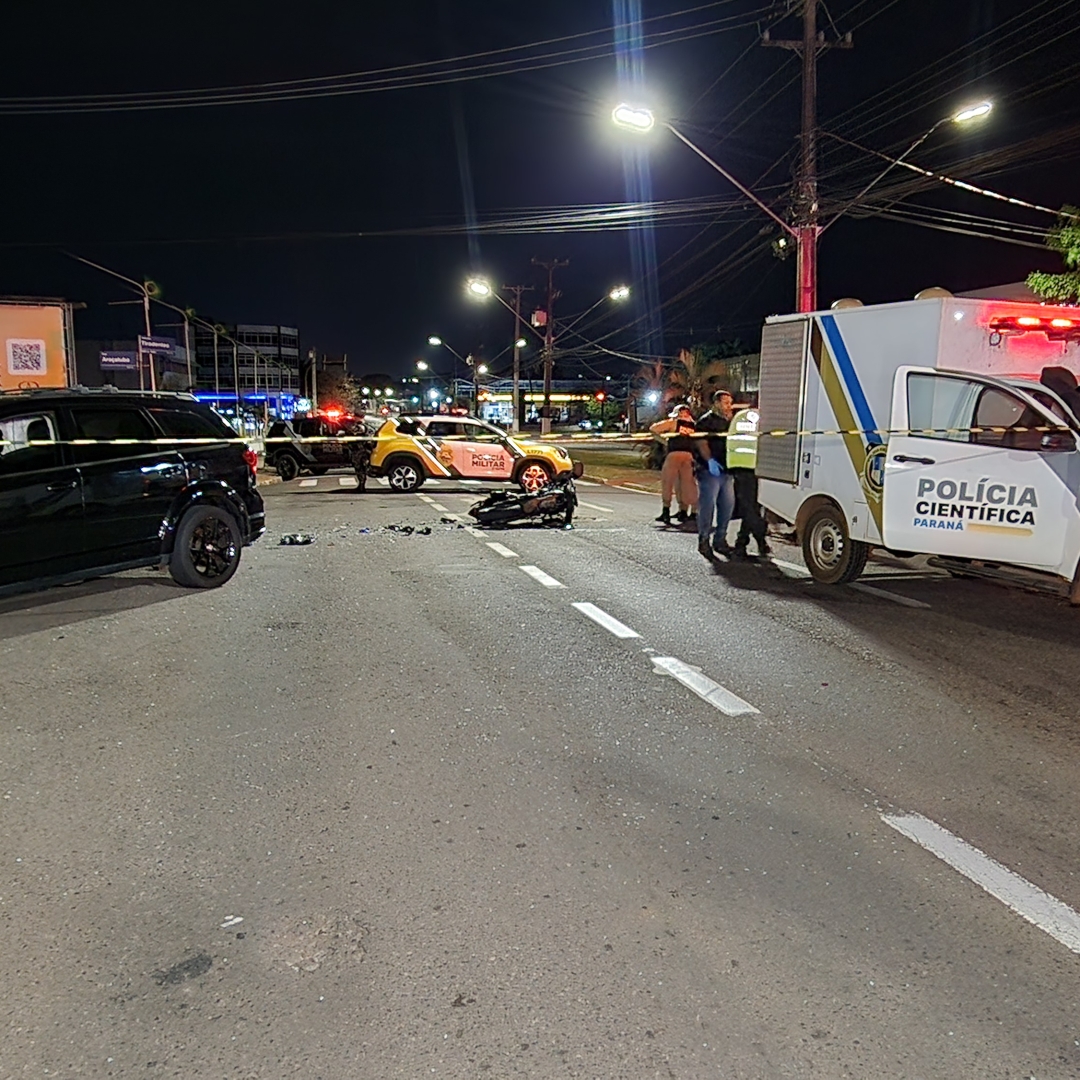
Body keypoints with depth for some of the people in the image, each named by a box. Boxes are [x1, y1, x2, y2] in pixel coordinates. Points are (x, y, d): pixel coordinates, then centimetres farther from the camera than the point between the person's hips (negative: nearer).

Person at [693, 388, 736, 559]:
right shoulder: (706, 420, -5)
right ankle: (703, 541, 2)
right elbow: (700, 443, -15)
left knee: (728, 505, 9)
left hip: (726, 470, 8)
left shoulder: (730, 421, 19)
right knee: (707, 505, -6)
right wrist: (710, 460, -27)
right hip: (709, 470, -8)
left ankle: (720, 540, 19)